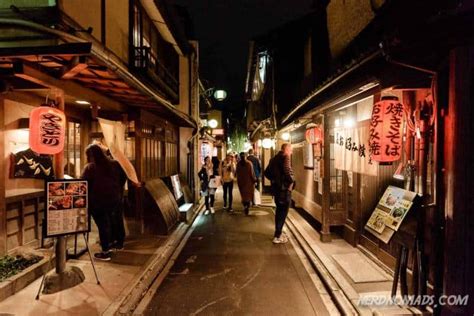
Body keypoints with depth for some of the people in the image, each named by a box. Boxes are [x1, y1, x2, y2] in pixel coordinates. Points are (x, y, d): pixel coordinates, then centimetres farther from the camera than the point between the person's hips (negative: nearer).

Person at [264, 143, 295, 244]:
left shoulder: (274, 158, 14)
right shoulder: (285, 157, -11)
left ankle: (278, 233, 29)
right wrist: (291, 181, -15)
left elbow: (267, 172, 16)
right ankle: (277, 236, 3)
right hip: (284, 188, -8)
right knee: (283, 212, 0)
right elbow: (287, 170, -28)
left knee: (279, 210, 19)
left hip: (276, 187, 9)